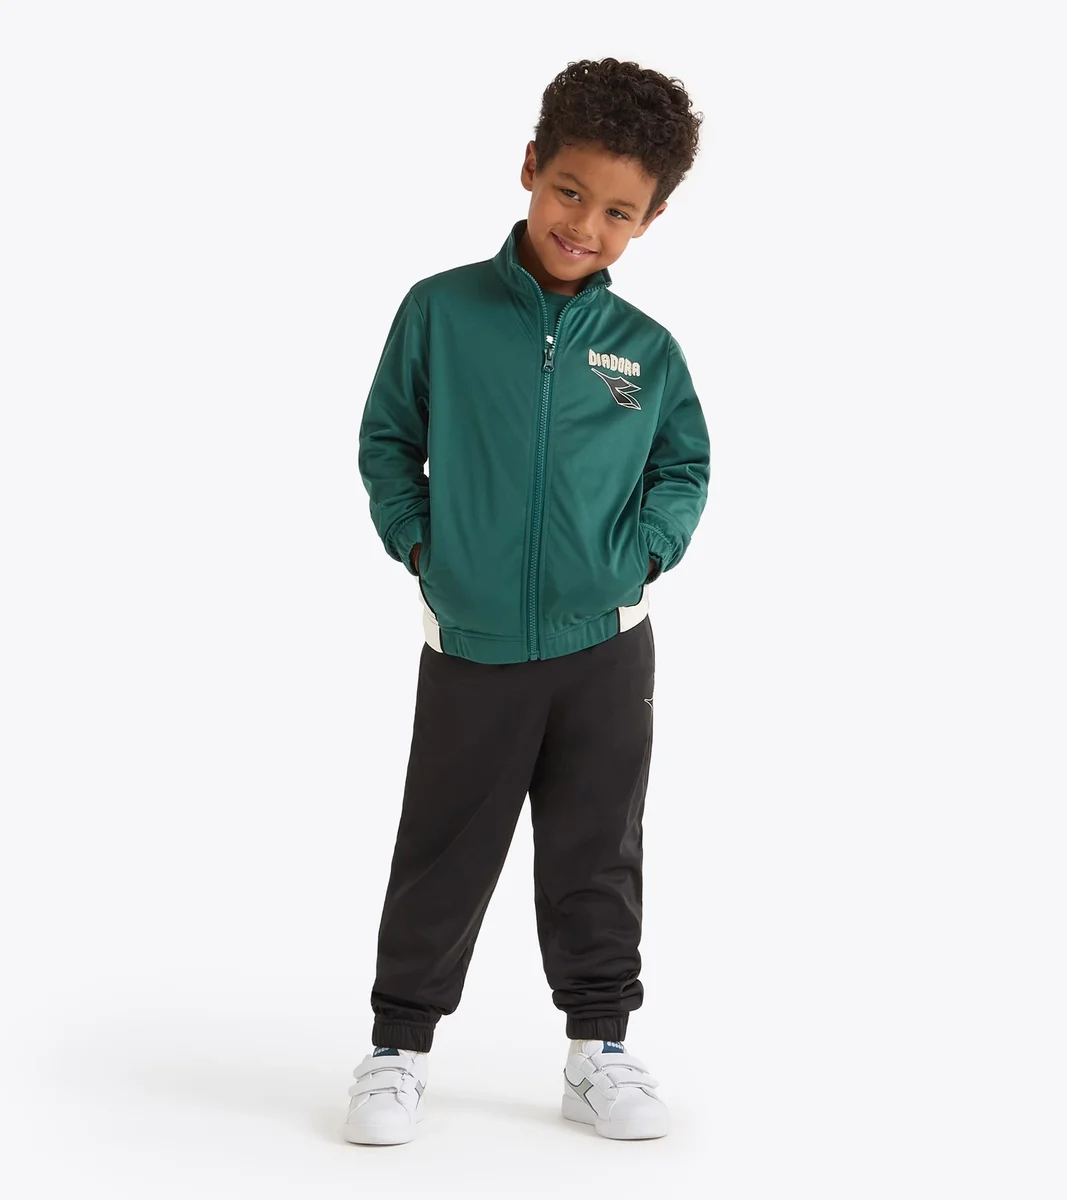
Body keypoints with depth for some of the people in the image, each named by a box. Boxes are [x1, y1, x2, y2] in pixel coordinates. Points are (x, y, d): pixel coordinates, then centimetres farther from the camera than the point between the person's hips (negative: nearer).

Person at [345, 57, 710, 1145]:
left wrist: (645, 550, -2)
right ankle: (399, 1046, 22)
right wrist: (414, 540, -4)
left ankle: (599, 1050, 25)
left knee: (597, 859, 11)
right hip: (471, 647, -1)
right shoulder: (442, 312, -5)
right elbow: (388, 438, 6)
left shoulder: (648, 352, 0)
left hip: (606, 648, 2)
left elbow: (685, 466, 12)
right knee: (442, 858, 8)